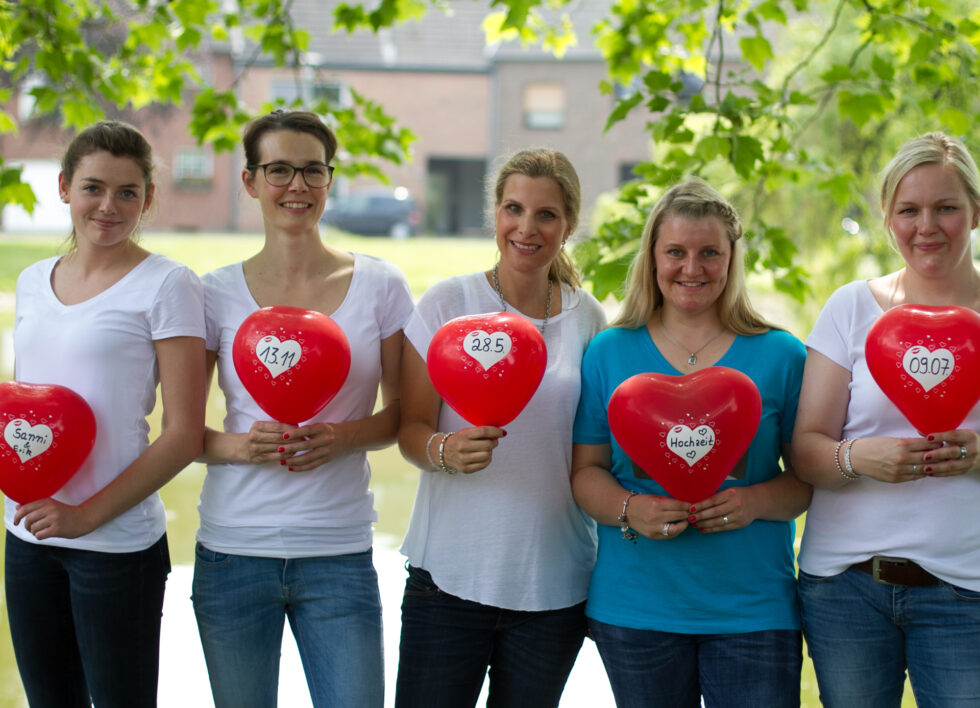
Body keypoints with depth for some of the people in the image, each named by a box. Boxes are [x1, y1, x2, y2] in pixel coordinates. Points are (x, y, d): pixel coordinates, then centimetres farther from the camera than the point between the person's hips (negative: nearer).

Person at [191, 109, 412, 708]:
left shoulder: (380, 286, 2)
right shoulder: (218, 294, 2)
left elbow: (402, 412, 7)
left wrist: (342, 438, -12)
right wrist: (241, 446, -15)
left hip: (339, 552, 0)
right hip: (233, 546, 0)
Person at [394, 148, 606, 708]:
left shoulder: (588, 319, 6)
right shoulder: (449, 302, -1)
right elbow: (411, 429, -2)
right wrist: (446, 450, -24)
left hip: (555, 585, 2)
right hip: (450, 574, -2)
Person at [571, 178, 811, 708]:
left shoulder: (780, 355, 3)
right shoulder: (610, 352, 6)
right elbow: (585, 470, 5)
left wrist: (755, 501, -15)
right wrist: (629, 510, -14)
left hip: (753, 609, -1)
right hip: (635, 606, 1)